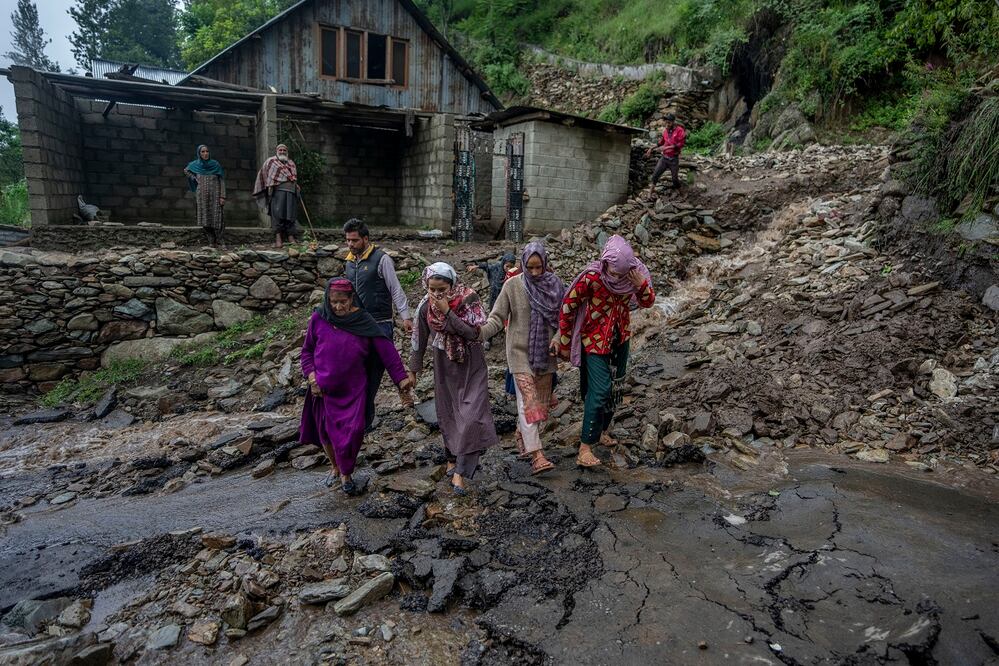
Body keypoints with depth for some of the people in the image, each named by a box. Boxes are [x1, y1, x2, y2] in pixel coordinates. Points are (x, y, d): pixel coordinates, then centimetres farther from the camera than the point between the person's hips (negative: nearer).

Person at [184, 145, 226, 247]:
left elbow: (221, 181, -1)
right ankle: (212, 241, 7)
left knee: (216, 218, -9)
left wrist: (222, 197, -9)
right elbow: (186, 171, 23)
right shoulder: (195, 165, 4)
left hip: (214, 196, -2)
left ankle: (219, 241, 0)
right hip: (202, 196, 2)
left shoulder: (216, 165, -1)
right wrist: (195, 179, 7)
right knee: (205, 219, -1)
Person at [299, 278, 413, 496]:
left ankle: (346, 474, 23)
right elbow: (307, 350, 5)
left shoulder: (364, 322, -8)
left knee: (352, 432, -4)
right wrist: (311, 376, -8)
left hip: (353, 389, -1)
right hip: (324, 388, 2)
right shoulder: (319, 319, -6)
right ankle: (334, 466, 43)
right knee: (326, 430, 14)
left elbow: (386, 350, -8)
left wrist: (401, 378, -11)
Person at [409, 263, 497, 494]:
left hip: (471, 366, -3)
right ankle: (453, 458, 34)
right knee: (447, 414, 12)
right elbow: (420, 339, 3)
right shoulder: (426, 307, -8)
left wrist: (447, 312, -29)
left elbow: (473, 333, -25)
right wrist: (413, 370, 8)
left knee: (471, 416, -9)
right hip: (444, 367, 3)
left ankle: (460, 472, -3)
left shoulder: (469, 299, -18)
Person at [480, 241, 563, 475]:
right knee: (528, 401, -10)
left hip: (545, 353, 4)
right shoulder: (512, 285, -7)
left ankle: (523, 434, 34)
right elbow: (497, 317, -9)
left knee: (541, 401, 12)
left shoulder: (556, 285, 0)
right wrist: (481, 333, -28)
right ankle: (536, 455, -10)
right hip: (520, 352, -3)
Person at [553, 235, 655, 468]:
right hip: (595, 340, -6)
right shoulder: (591, 278, -26)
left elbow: (647, 303, 1)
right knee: (599, 390, -13)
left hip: (620, 339, 6)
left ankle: (600, 430, 35)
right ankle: (585, 449, -8)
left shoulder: (635, 273, -11)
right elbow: (568, 305, -15)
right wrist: (562, 337, -6)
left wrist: (642, 285, -21)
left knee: (613, 387, 16)